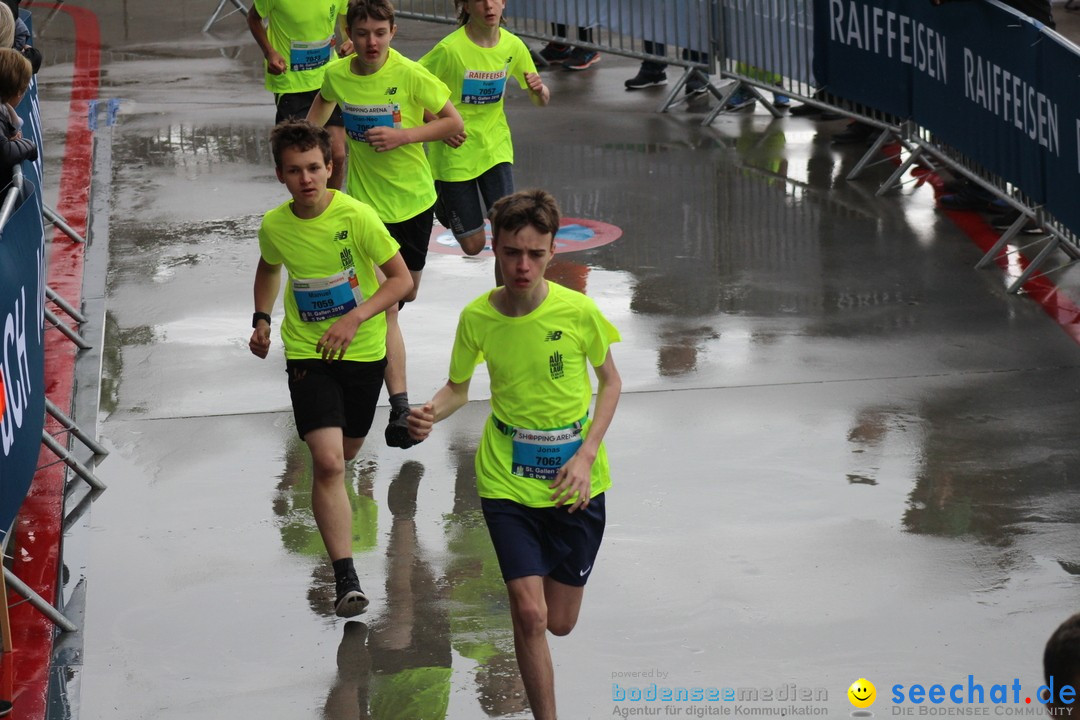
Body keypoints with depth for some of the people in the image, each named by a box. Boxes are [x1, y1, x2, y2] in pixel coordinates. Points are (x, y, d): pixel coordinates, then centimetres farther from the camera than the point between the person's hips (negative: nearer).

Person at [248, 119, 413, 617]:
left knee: (346, 452, 19)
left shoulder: (356, 216, -18)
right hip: (307, 352, 0)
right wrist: (262, 320, 4)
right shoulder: (274, 226, -9)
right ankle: (344, 577, -16)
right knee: (327, 463, -16)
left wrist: (354, 319, -24)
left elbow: (401, 279, -13)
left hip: (363, 351, 0)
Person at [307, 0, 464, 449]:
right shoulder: (337, 75, -7)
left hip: (414, 197, 0)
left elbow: (454, 123, -10)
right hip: (367, 201, 0)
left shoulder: (410, 76, -16)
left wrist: (403, 135, -22)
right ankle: (400, 406, -11)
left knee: (407, 291, 19)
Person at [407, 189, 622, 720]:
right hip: (507, 479, 0)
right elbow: (458, 388, 7)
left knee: (560, 623, 10)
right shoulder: (477, 317, -10)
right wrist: (431, 413, -16)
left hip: (575, 482, 0)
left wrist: (586, 455, -9)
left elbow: (610, 382, 2)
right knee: (529, 612, -14)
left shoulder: (577, 311, -14)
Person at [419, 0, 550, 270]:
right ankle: (442, 198, 35)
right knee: (473, 244, 5)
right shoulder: (450, 49, -19)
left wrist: (539, 90, -17)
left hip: (495, 147, 3)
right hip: (455, 151, -3)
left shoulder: (513, 46, -4)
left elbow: (541, 100, 7)